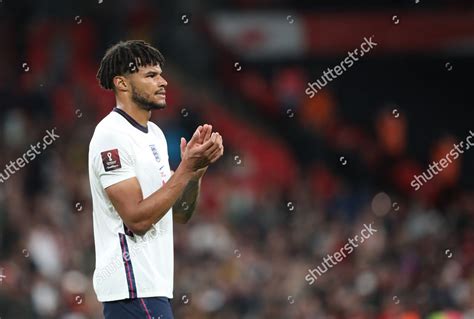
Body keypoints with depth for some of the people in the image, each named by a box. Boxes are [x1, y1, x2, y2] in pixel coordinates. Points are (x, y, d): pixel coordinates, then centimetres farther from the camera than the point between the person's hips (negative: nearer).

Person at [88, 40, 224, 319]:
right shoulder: (113, 136, -12)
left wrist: (198, 166, 1)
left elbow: (180, 214, 16)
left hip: (153, 283, 9)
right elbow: (137, 218, -19)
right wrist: (187, 168, -18)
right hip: (134, 287, -9)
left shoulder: (155, 133, 16)